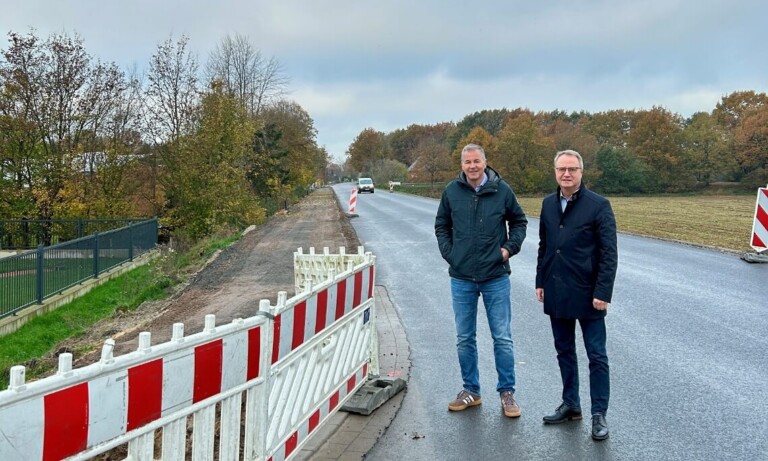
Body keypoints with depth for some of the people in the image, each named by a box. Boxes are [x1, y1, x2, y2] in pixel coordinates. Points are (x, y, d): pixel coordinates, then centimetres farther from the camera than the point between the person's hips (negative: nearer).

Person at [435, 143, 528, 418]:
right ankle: (471, 391, 26)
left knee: (503, 339, 5)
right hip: (461, 278, 2)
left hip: (495, 277, -1)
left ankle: (507, 393, 19)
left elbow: (519, 221, 11)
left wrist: (510, 247, -2)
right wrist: (448, 252, 1)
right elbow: (441, 225, 13)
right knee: (464, 339, 10)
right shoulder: (452, 191, 0)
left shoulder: (501, 190, -3)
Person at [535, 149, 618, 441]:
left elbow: (609, 254, -12)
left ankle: (599, 415, 15)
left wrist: (603, 293, -16)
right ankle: (570, 405, 30)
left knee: (597, 356, 4)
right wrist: (540, 282, 10)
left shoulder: (598, 206, -10)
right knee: (564, 352, 16)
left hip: (586, 295, -5)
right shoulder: (548, 204, 7)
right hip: (556, 294, 6)